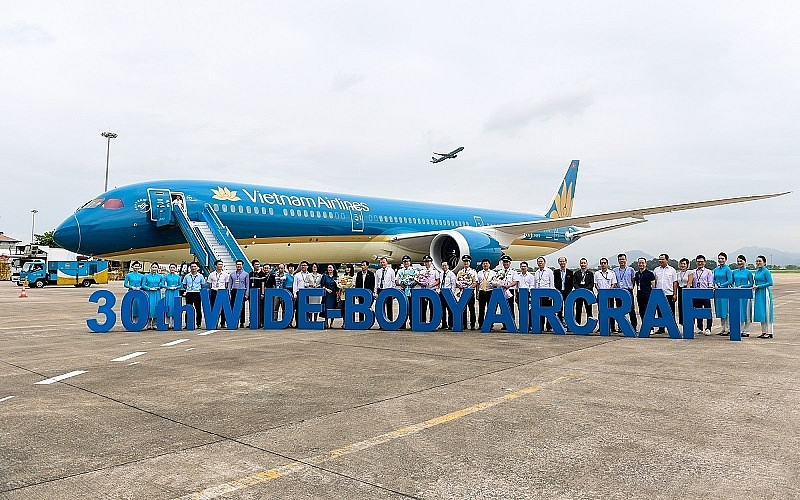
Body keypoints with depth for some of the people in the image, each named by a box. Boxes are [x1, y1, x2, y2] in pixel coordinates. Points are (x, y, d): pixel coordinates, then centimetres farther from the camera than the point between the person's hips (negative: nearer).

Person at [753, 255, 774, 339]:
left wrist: (759, 286, -14)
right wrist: (755, 286, 3)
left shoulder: (766, 271, -10)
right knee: (760, 312, 9)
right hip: (758, 294, 8)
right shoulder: (757, 271, 14)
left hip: (765, 293, -8)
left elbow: (770, 283, -14)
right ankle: (763, 332, 15)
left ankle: (769, 332, 2)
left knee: (766, 312, -4)